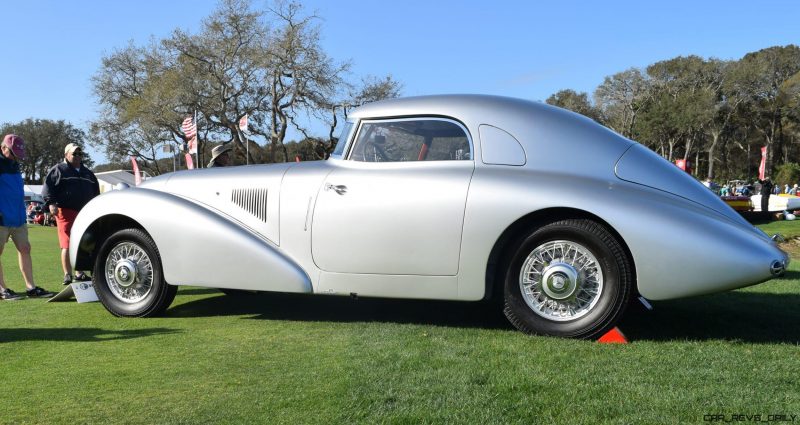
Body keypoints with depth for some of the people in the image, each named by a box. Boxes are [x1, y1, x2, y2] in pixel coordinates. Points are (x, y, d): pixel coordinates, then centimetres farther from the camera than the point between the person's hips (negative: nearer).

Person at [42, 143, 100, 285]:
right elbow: (48, 187, -3)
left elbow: (95, 192, 28)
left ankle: (80, 273, 15)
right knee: (67, 245, -9)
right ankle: (67, 275, -7)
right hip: (65, 212, -6)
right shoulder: (58, 170, 5)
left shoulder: (87, 173, 22)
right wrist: (51, 203, -17)